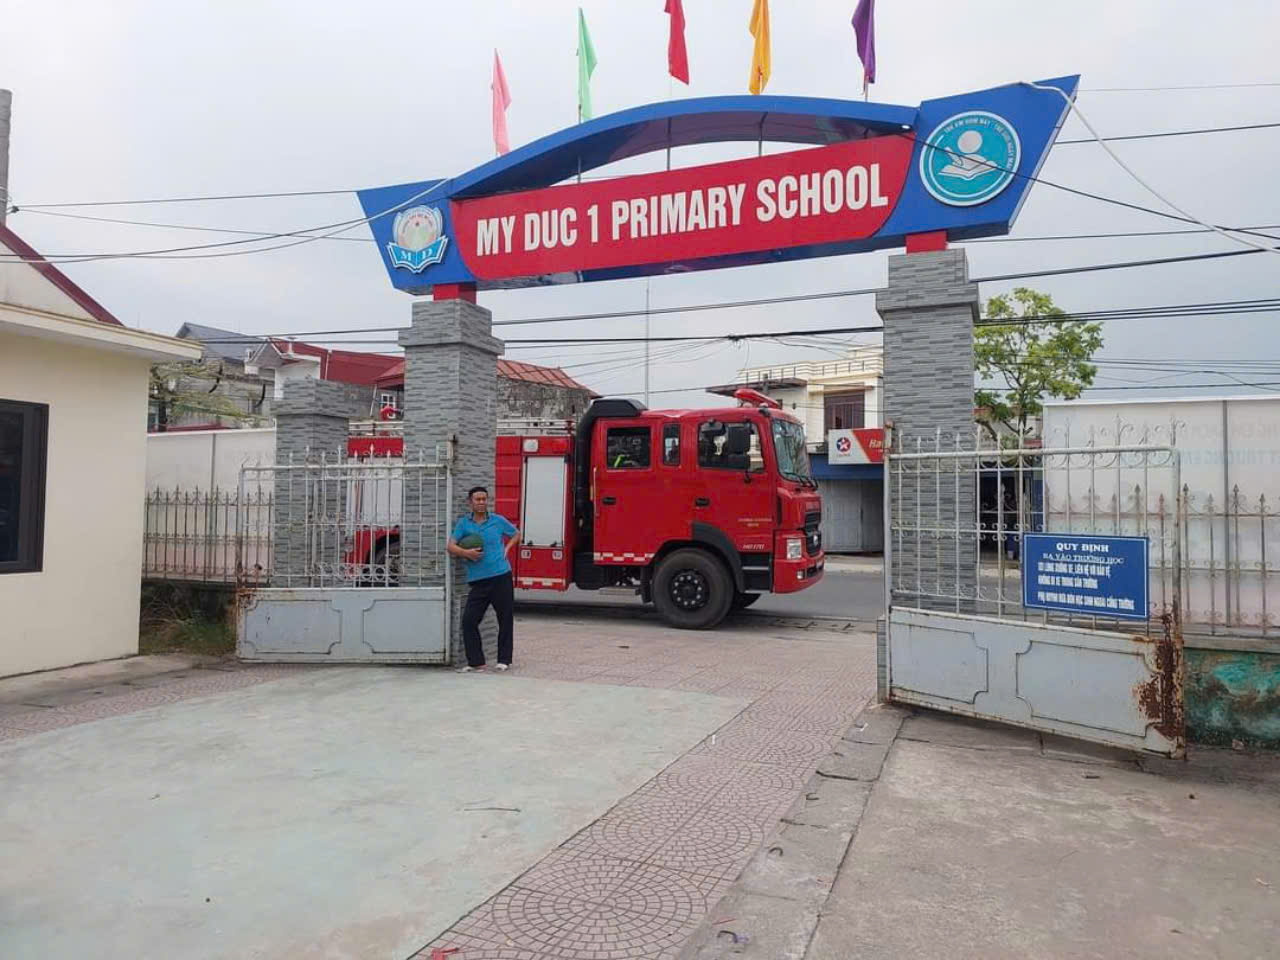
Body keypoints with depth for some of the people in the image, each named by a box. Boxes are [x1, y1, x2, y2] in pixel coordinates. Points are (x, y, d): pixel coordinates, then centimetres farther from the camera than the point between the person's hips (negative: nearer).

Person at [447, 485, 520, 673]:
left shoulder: (498, 521, 5)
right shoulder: (464, 523, 5)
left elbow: (516, 534, 21)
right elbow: (451, 547, 0)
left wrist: (507, 548, 5)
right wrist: (466, 553, -18)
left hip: (501, 577, -1)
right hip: (477, 581, 1)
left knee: (506, 620, 4)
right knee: (469, 620, -5)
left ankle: (504, 660, 16)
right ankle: (476, 661, 6)